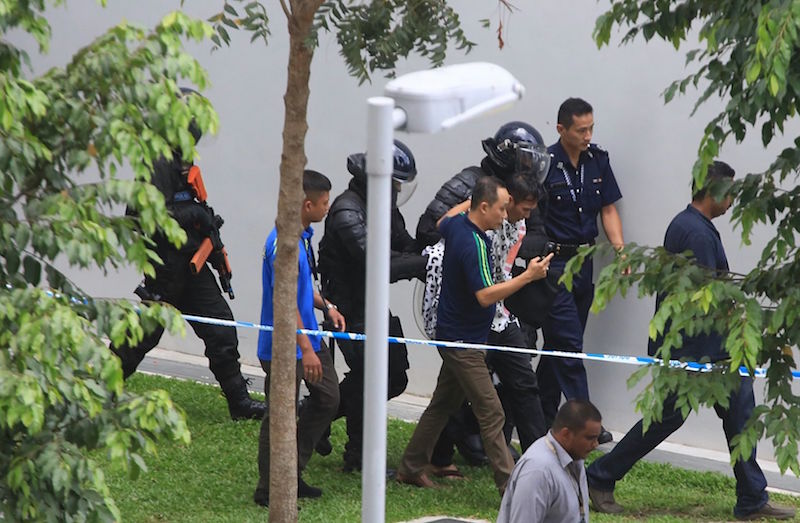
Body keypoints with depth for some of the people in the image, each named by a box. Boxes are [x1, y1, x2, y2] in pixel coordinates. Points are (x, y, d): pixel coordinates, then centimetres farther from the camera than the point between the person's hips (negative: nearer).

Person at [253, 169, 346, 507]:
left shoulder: (303, 236, 9)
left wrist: (326, 306, 11)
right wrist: (305, 349, -25)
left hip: (308, 338, 10)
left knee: (327, 398, 16)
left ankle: (292, 475, 26)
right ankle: (268, 491, 12)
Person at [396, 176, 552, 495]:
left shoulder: (456, 224, 3)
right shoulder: (473, 244, -25)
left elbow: (440, 224, 30)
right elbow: (485, 295, -30)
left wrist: (467, 202, 31)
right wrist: (527, 276, -29)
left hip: (455, 335, 10)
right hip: (464, 342, -10)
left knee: (443, 404, 19)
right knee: (491, 413, -11)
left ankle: (411, 467, 27)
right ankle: (510, 486, -12)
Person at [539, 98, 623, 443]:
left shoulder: (598, 160, 6)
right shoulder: (545, 164, -12)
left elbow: (608, 208, 10)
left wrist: (619, 246, -4)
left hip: (584, 260, 6)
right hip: (555, 262, -6)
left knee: (560, 344, 12)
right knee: (568, 344, -8)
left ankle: (543, 416, 21)